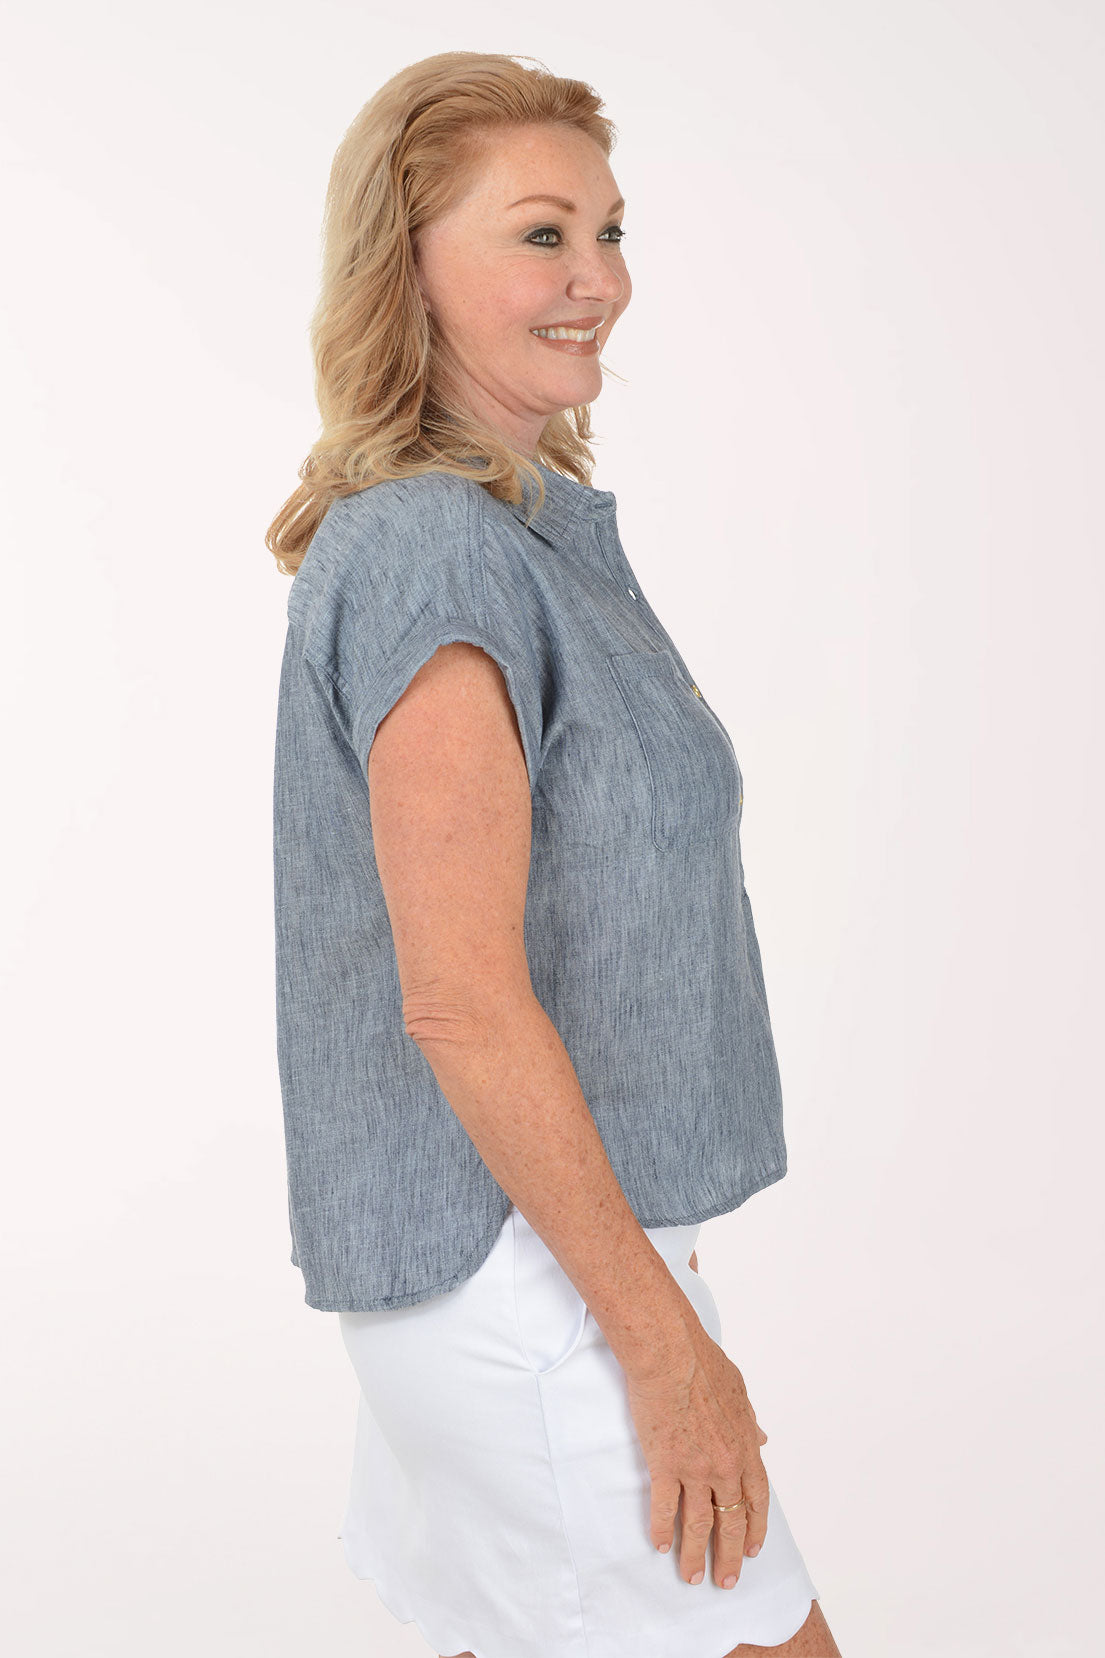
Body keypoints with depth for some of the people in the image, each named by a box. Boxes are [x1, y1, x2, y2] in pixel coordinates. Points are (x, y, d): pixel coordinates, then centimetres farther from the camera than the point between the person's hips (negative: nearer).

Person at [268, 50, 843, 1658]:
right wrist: (667, 1342, -19)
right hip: (519, 1264, -9)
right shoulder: (431, 553, -20)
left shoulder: (529, 522, 10)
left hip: (516, 1242, 9)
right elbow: (460, 1001, -23)